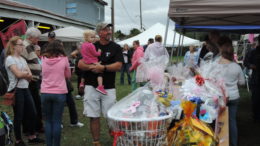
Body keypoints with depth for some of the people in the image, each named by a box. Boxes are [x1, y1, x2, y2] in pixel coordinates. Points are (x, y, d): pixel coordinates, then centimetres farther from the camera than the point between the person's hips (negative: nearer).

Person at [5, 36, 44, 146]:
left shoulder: (22, 59, 14)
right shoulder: (10, 59, -8)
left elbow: (30, 76, 6)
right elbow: (18, 74, -19)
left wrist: (23, 73, -13)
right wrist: (27, 72, -2)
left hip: (25, 89, 7)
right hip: (16, 90, -7)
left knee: (32, 113, 10)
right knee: (19, 116, 1)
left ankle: (32, 137, 23)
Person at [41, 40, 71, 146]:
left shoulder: (43, 59, 3)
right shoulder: (64, 59, -3)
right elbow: (68, 75, 7)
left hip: (45, 93, 2)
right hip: (59, 93, -2)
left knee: (48, 121, 12)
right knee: (57, 121, 3)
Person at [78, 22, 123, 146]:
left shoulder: (116, 47, 3)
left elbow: (118, 65, -8)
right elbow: (80, 64, 1)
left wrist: (103, 67, -20)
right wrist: (91, 67, -17)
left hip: (108, 88, -1)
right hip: (91, 86, 1)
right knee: (94, 117, 6)